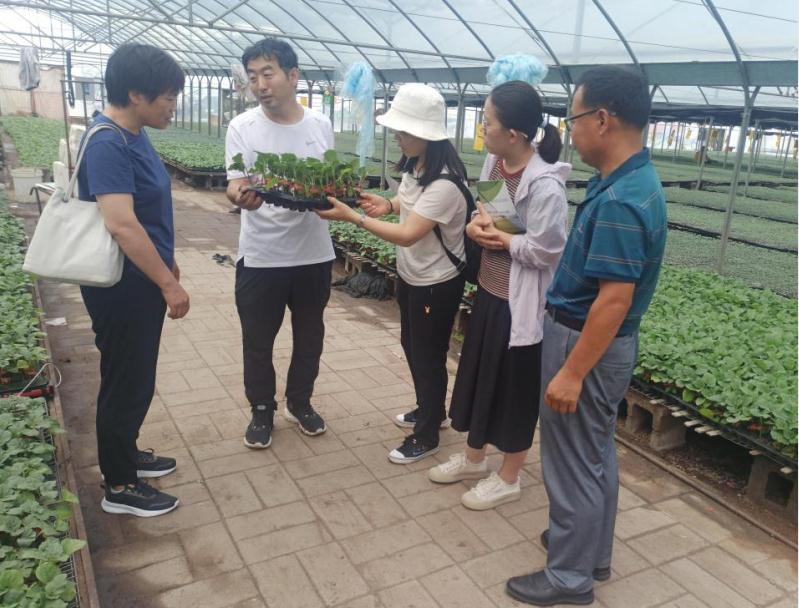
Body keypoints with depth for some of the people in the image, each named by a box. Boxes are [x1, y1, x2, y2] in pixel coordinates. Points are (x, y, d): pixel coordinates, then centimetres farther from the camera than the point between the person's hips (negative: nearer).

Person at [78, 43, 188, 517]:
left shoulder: (133, 136, 8)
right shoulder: (107, 145, -23)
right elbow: (122, 224, -30)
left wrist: (166, 261, 23)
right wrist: (169, 283, -26)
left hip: (141, 282, 10)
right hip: (123, 288, -10)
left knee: (136, 379, 21)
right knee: (126, 383, 3)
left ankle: (125, 454, 38)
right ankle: (120, 487, 19)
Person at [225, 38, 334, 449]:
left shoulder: (321, 124, 1)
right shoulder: (242, 127, -7)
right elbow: (237, 188, -14)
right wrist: (239, 195, -38)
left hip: (314, 253, 3)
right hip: (261, 257, -2)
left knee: (309, 335, 17)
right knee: (258, 341, 10)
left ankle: (299, 403, 39)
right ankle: (262, 411, 31)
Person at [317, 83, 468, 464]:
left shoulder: (445, 184, -29)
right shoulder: (414, 165, 0)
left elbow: (407, 234, -33)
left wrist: (351, 217, -32)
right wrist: (388, 204, -6)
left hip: (437, 283, -10)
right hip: (410, 275, 10)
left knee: (428, 357, 5)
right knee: (411, 346, 23)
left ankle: (426, 437, 24)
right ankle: (431, 411, 45)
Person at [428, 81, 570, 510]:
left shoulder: (545, 184, -25)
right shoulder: (494, 162, 0)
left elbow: (545, 251, -23)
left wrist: (498, 236, -14)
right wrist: (479, 223, -8)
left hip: (521, 302, -8)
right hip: (488, 289, 8)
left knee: (515, 388, 9)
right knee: (478, 375, 20)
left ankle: (508, 479, 30)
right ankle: (473, 458, 42)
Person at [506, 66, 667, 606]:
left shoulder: (620, 201, -27)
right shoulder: (628, 181, 6)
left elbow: (615, 299, -28)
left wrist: (571, 373, -24)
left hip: (586, 342, -10)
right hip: (599, 340, 10)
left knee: (573, 461, 6)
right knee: (596, 452, 22)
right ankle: (592, 551, 41)